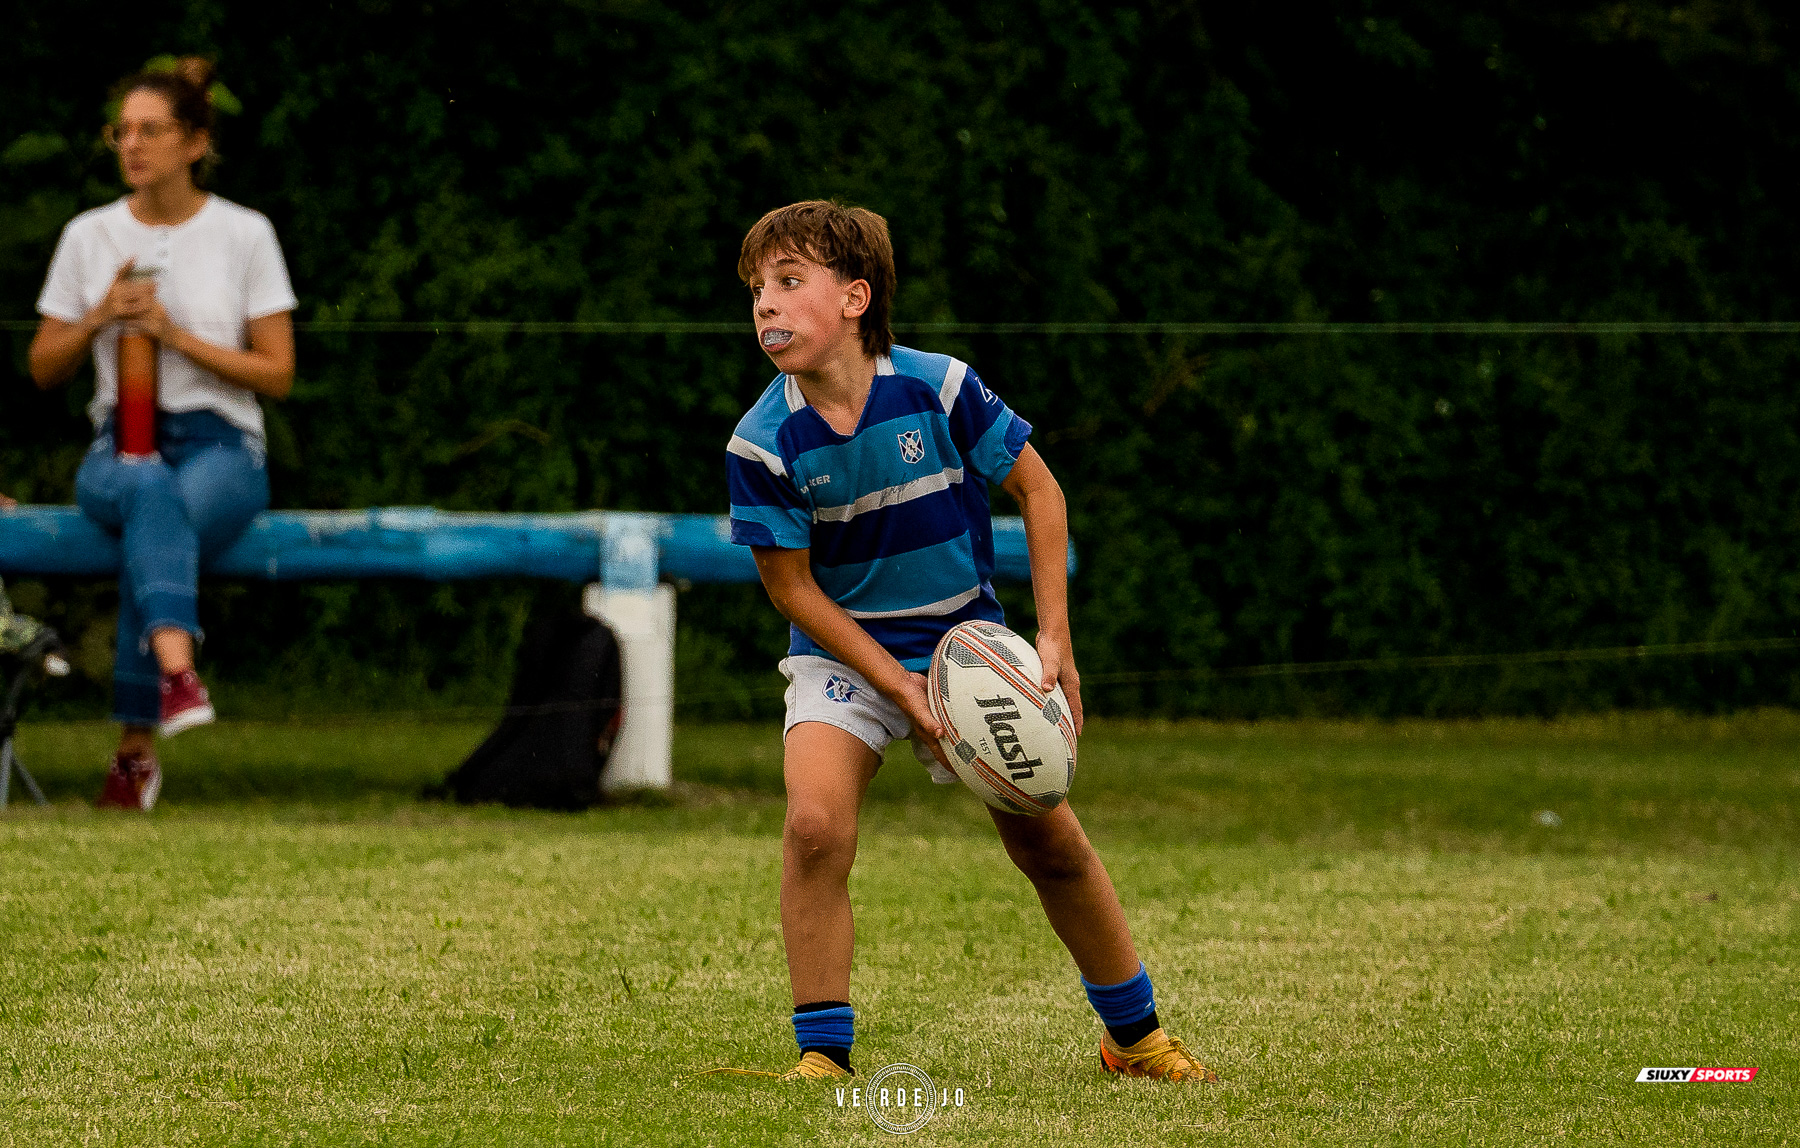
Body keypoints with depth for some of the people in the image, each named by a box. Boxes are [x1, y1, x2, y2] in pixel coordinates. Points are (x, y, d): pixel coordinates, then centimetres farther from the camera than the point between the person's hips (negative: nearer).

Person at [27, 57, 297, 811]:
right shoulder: (89, 236, 11)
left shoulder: (244, 235, 5)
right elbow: (43, 369, 16)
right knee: (151, 490, -39)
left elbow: (278, 375, 2)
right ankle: (177, 672, -60)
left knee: (151, 533, -37)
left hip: (220, 446, -1)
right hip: (119, 449, 1)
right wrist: (99, 319, -4)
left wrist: (176, 335, -9)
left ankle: (136, 746, -35)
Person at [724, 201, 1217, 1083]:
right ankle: (822, 1056, -15)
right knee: (816, 824, -25)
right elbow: (794, 588, -11)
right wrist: (900, 689, -19)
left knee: (1047, 839, 6)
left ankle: (1135, 1035, 27)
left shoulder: (936, 388, -18)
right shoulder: (762, 445, -18)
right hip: (843, 652, -1)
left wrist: (1054, 638, -11)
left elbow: (1037, 489, -5)